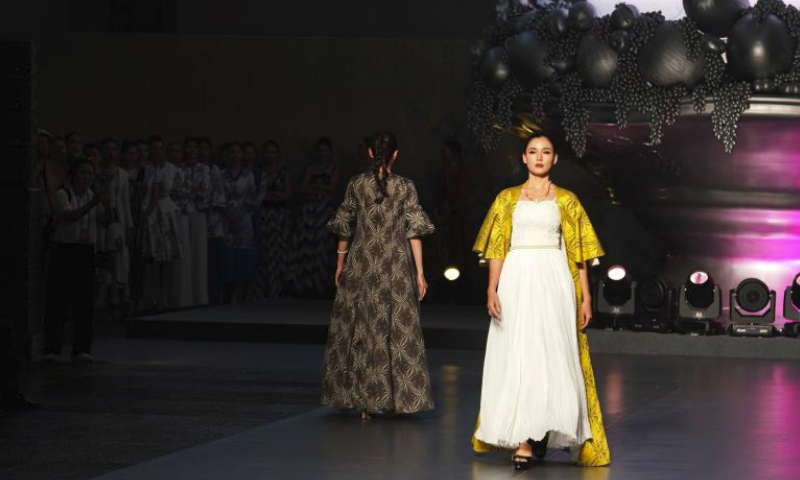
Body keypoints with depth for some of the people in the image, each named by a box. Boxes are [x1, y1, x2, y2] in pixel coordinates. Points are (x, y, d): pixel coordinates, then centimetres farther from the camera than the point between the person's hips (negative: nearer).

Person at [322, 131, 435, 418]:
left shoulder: (356, 185, 0)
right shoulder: (405, 187, -4)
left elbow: (345, 229, 5)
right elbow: (414, 232, -7)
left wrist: (340, 265, 15)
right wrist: (420, 273, -3)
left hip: (361, 267, 1)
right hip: (396, 267, -1)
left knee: (362, 329, 8)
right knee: (398, 330, 6)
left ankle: (365, 399, 8)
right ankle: (395, 396, 7)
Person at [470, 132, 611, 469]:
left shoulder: (566, 200, 9)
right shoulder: (507, 199, 10)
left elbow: (578, 252, 7)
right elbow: (497, 248, 6)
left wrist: (585, 297, 1)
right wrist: (492, 290, -6)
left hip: (554, 283, 0)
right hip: (516, 282, 0)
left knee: (552, 357, -3)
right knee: (517, 358, -3)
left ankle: (542, 431, 11)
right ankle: (523, 441, -2)